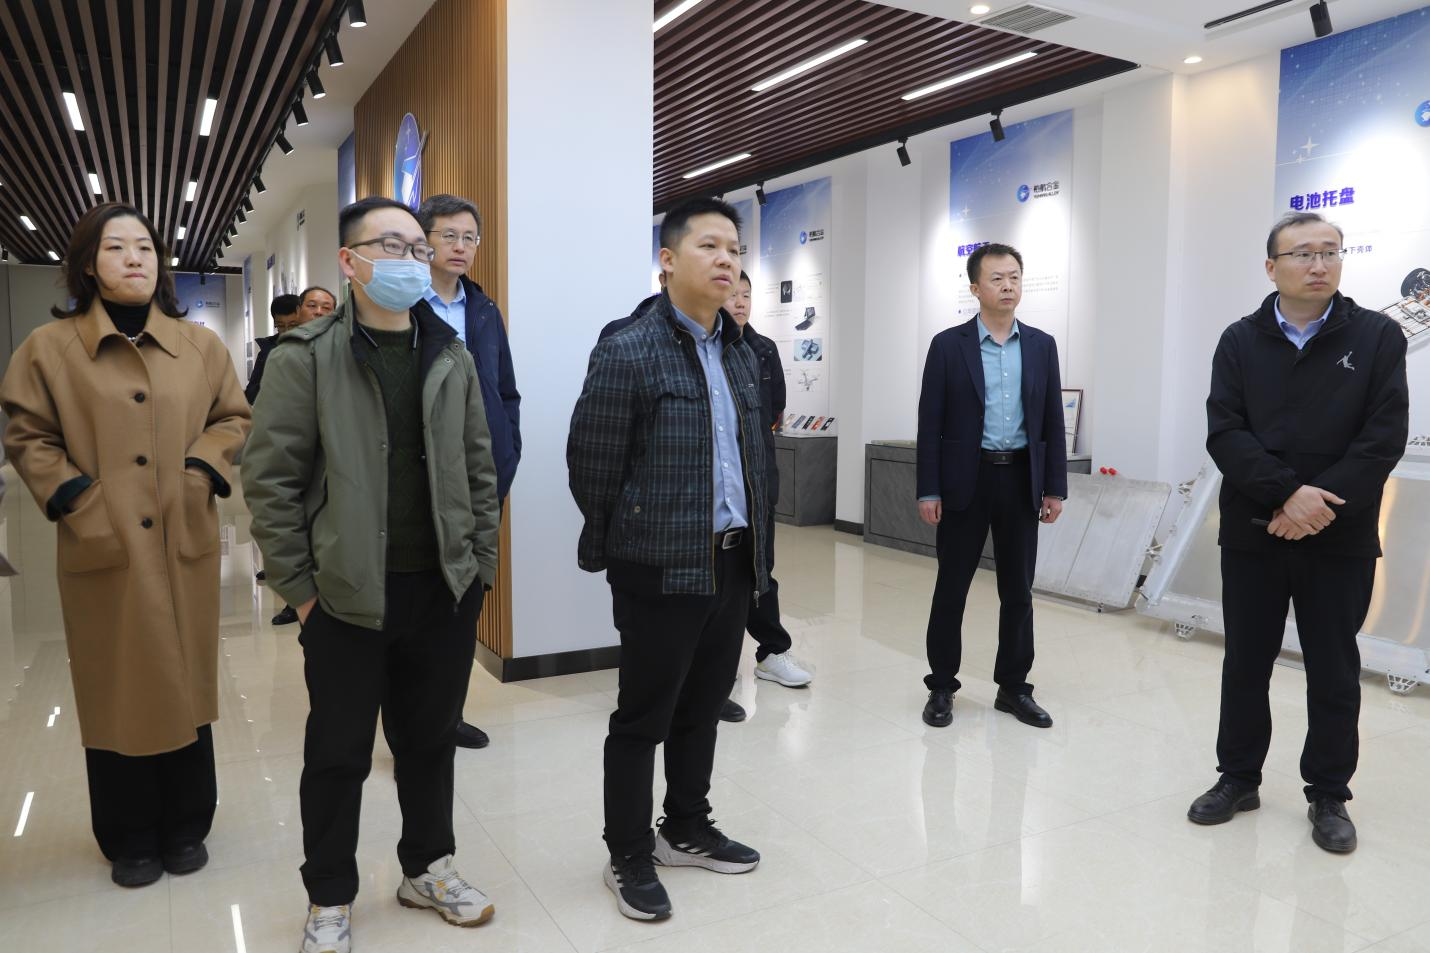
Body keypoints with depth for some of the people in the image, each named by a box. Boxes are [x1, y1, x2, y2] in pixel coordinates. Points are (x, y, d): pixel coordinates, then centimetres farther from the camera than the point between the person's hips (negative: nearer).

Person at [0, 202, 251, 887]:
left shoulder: (200, 345, 5)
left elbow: (232, 418, 13)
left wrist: (204, 467, -4)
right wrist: (70, 495, -9)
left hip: (184, 545, 2)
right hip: (102, 548, -2)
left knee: (186, 686, 10)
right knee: (117, 694, 8)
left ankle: (186, 829, 28)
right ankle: (131, 840, 25)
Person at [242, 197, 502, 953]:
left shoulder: (452, 358, 6)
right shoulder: (305, 356, -6)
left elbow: (479, 471, 9)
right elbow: (270, 479, -7)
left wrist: (480, 568, 5)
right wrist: (300, 588, -8)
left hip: (445, 591, 4)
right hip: (347, 595, -3)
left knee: (431, 739, 17)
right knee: (339, 753, 11)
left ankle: (427, 868, 37)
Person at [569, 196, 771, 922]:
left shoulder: (742, 355, 10)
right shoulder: (627, 354, -13)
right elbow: (590, 466, -9)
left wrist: (755, 543, 13)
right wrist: (612, 550, 1)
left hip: (732, 561, 7)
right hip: (661, 565, -7)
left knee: (703, 708, 18)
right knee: (642, 718, 7)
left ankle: (686, 829, 37)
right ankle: (628, 857, 24)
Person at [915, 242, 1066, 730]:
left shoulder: (1041, 345, 7)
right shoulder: (948, 345, -2)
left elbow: (1052, 421, 8)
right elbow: (930, 423, -4)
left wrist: (1055, 487, 3)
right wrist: (928, 491, -8)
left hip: (1021, 479, 3)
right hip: (965, 480, -3)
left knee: (1018, 591, 9)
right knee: (951, 588, 5)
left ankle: (1013, 687, 23)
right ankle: (941, 687, 18)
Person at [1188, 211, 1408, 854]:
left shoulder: (1378, 337, 1)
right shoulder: (1240, 342, 3)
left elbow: (1385, 437, -7)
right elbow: (1224, 434, -7)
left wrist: (1322, 502, -17)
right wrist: (1287, 495, -19)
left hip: (1341, 540, -1)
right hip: (1252, 535, 1)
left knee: (1334, 673, 9)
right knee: (1245, 666, 11)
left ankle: (1328, 796, 25)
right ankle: (1238, 778, 27)